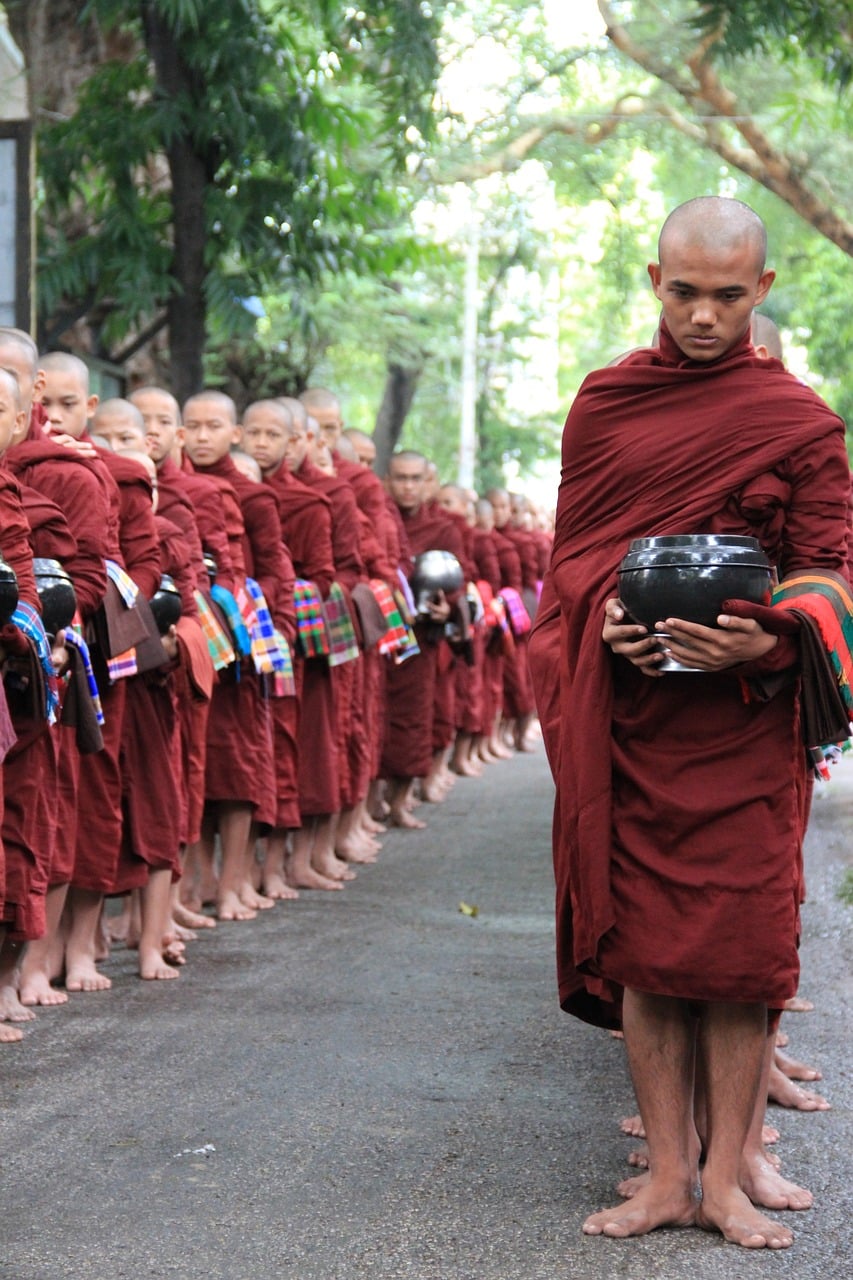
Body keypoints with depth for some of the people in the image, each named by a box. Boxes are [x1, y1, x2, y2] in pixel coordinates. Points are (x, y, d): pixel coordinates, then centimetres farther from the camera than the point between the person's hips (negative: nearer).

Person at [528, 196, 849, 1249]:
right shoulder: (604, 403, 9)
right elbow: (569, 558, 13)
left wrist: (761, 642, -20)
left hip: (745, 720, -2)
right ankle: (668, 1176, 12)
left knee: (741, 950, -1)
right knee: (643, 945, 3)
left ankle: (724, 1177, 10)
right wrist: (608, 627, -7)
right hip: (628, 718, 2)